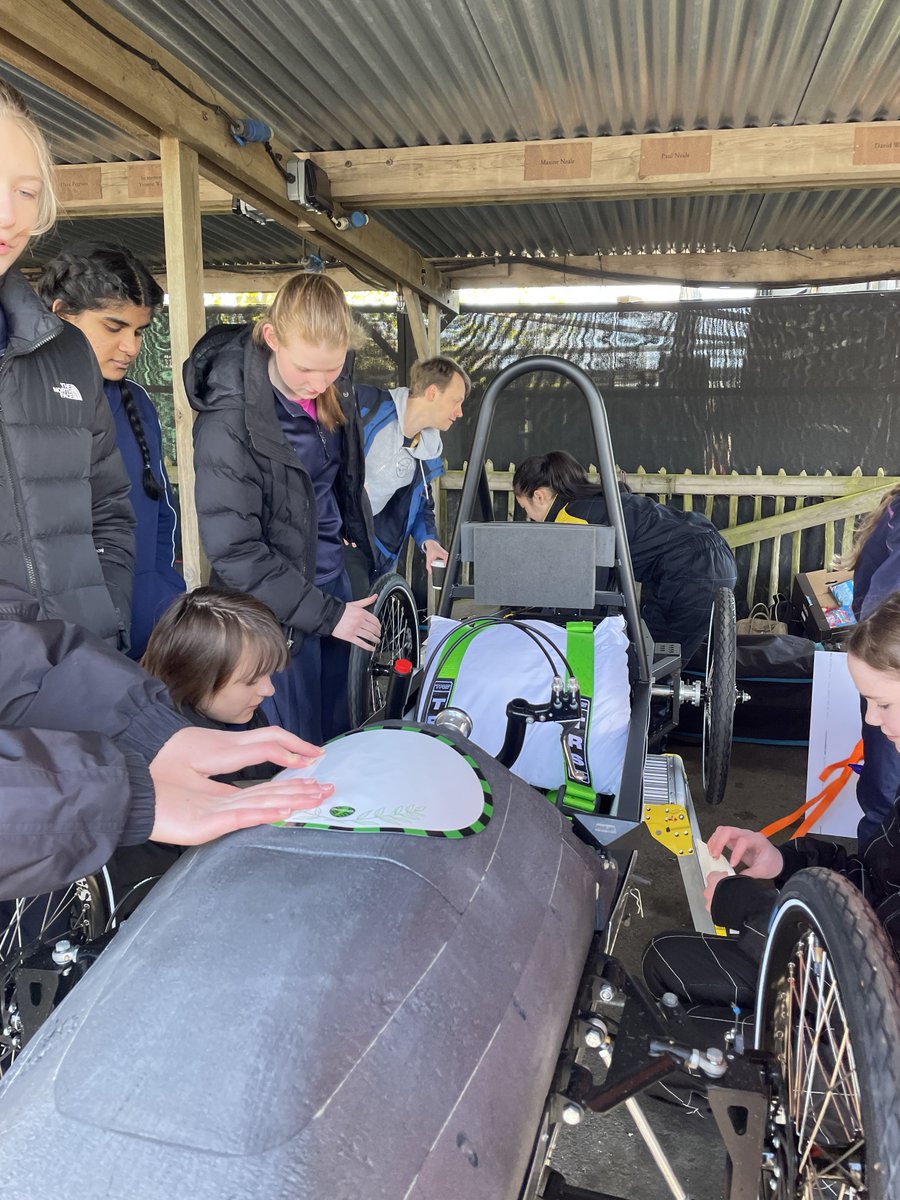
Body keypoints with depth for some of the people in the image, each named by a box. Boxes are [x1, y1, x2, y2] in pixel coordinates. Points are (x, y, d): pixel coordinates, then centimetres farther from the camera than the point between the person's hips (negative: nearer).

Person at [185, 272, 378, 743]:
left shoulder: (332, 392, -2)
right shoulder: (229, 422, -23)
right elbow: (234, 550, -22)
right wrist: (326, 614, -19)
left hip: (333, 582, 7)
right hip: (276, 612, -6)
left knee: (338, 736, 19)